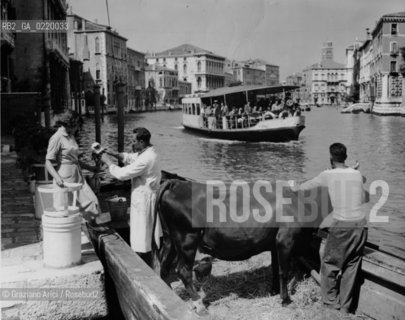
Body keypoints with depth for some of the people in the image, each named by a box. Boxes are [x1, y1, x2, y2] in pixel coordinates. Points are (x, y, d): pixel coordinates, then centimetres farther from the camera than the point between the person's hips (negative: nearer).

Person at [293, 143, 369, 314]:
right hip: (360, 224, 4)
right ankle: (345, 305, 21)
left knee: (329, 263, 13)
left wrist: (295, 189, 33)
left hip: (341, 225, -4)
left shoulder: (328, 175, -3)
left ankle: (331, 301, 18)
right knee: (352, 266, 13)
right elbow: (365, 199, 16)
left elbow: (308, 185, 12)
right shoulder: (357, 174, 5)